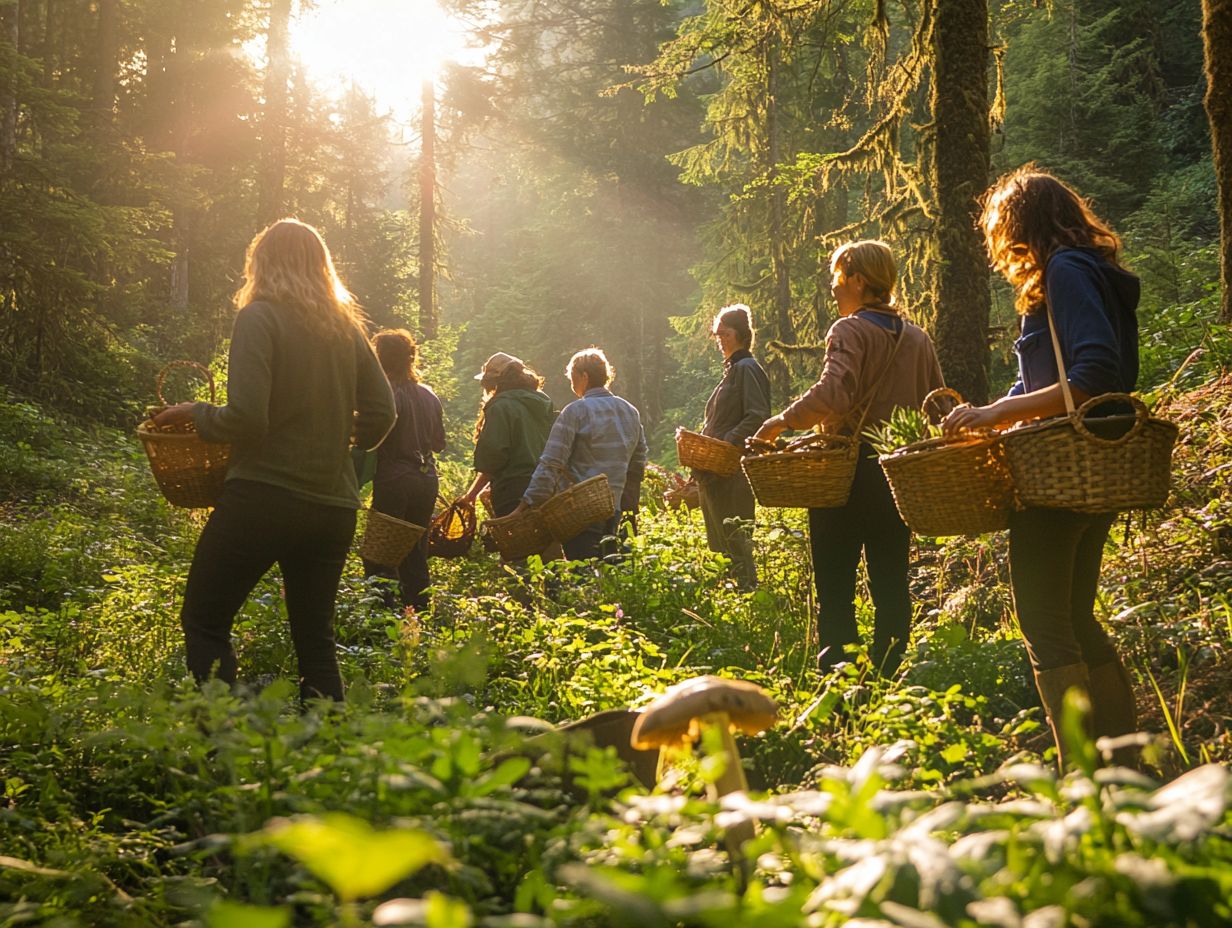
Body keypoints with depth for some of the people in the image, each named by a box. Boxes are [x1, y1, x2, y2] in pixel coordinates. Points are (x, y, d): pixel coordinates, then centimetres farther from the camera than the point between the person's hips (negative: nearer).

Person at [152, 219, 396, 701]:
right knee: (315, 639, 14)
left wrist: (195, 412, 1)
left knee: (204, 623, 7)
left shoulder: (260, 318, -8)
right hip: (332, 507, 6)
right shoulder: (347, 327, 8)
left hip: (263, 495, -6)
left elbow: (246, 419, -17)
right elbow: (380, 414, 8)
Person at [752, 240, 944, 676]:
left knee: (835, 584, 0)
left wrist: (782, 421, -15)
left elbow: (833, 395, -25)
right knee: (891, 584, 10)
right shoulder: (918, 338, 11)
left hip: (850, 472, -6)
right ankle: (887, 675, 12)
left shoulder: (851, 331, -10)